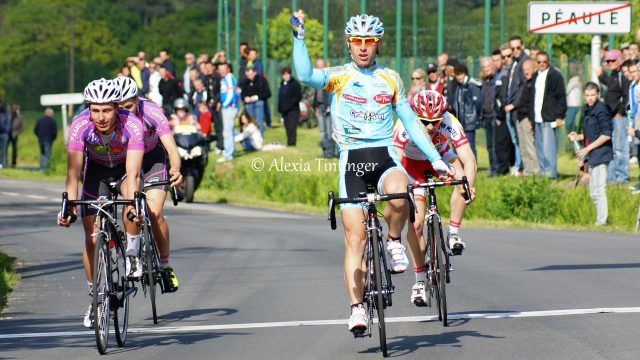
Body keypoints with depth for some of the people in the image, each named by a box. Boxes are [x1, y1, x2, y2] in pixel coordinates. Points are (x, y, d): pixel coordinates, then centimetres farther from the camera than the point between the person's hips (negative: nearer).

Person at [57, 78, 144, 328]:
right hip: (96, 169, 1)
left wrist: (133, 205, -56)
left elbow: (132, 174, -42)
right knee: (92, 238, -7)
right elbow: (73, 171, -34)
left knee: (130, 193, -35)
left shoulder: (132, 125, -36)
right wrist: (70, 205, -48)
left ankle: (133, 251, -12)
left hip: (124, 167, -1)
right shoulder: (80, 126, -33)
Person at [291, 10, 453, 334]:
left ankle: (394, 241, -4)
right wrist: (299, 37, -24)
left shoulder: (391, 79, 10)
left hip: (384, 155, 1)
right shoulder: (338, 77, 2)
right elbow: (305, 75, -18)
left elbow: (410, 122, 16)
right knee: (354, 238, -8)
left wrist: (436, 159, 12)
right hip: (351, 160, -1)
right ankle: (356, 307, -4)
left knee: (399, 195, -34)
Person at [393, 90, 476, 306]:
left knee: (462, 178, -32)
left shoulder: (451, 125, -34)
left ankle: (454, 233, -15)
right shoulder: (405, 127, -36)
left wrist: (468, 184, -59)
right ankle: (420, 281, 3)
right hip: (413, 163, -1)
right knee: (416, 222, -10)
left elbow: (468, 160, -41)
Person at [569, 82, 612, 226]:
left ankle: (601, 221, -6)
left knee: (599, 190, -9)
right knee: (593, 192, 13)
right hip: (592, 155, 9)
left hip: (601, 154, -9)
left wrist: (587, 149, -16)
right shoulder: (586, 110, 13)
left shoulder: (601, 110, -13)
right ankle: (600, 219, 20)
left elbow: (606, 135, -17)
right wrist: (578, 137, 3)